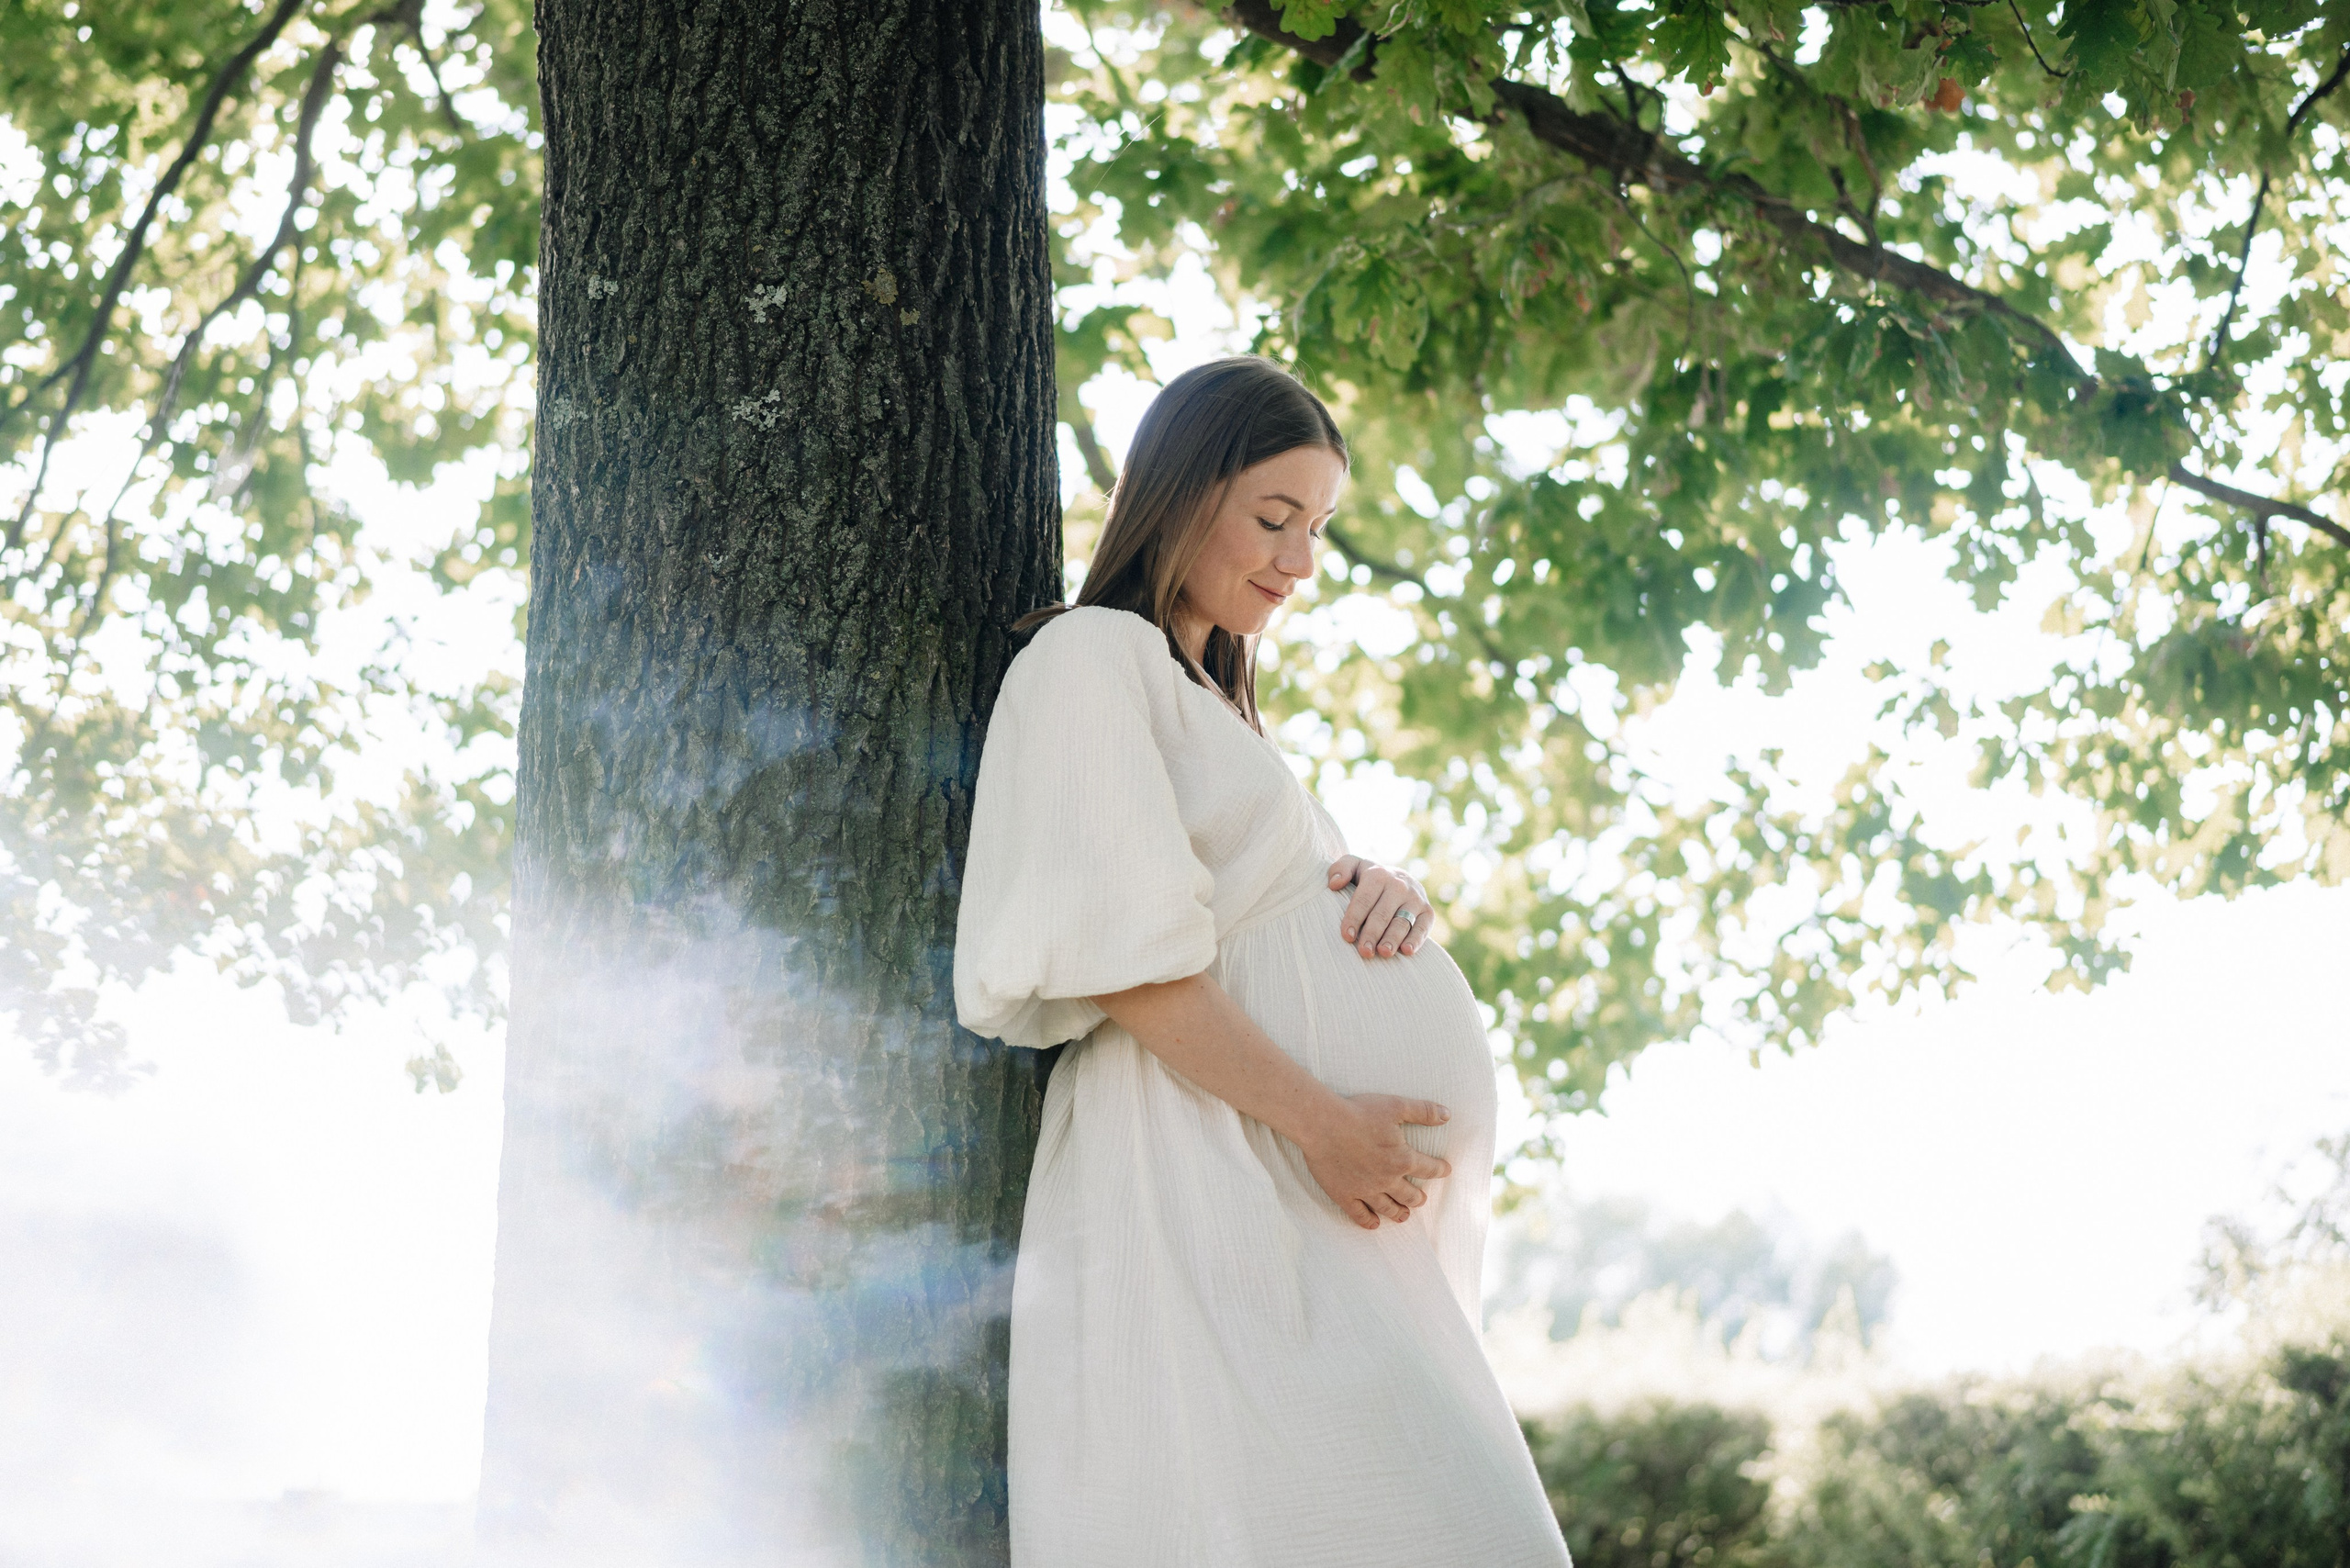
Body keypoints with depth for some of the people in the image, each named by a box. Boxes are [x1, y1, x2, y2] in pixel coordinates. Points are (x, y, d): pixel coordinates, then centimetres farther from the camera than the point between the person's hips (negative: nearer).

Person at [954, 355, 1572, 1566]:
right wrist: (1318, 1120, -17)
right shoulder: (1091, 658, -2)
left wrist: (1378, 892, 2)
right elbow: (1122, 956, -13)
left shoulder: (1216, 699, 28)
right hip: (1207, 1183, -9)